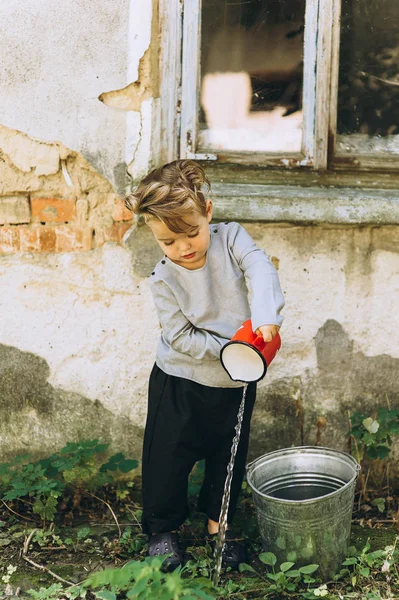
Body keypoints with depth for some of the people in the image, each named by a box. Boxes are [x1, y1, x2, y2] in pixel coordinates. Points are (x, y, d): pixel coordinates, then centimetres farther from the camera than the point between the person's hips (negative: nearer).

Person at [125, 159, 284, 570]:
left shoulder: (230, 238, -12)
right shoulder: (164, 280, -16)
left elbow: (259, 269, -28)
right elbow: (181, 337, -17)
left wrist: (266, 317, -46)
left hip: (236, 383, 2)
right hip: (180, 385, -2)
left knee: (229, 456, 15)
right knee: (168, 456, 5)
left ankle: (218, 521, 35)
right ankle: (162, 528, 27)